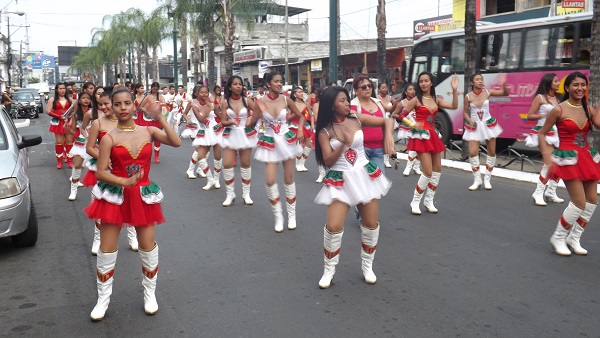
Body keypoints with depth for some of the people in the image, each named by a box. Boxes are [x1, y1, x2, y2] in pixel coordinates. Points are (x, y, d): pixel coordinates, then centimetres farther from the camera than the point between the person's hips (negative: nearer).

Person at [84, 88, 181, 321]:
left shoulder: (148, 131, -2)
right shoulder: (109, 138, -8)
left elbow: (177, 143, -16)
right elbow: (101, 173, -10)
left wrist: (160, 119, -19)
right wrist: (124, 181, -25)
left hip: (143, 195, 2)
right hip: (115, 195, -1)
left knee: (148, 247, 8)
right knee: (107, 249, 4)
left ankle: (150, 293, 28)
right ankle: (103, 299, 22)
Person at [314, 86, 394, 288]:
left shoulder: (357, 119, -2)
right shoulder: (325, 132, -6)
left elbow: (387, 121, 3)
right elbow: (328, 161, -11)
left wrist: (388, 136, -17)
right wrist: (343, 144, -25)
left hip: (365, 175, 3)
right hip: (340, 180, -2)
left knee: (371, 224, 7)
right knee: (334, 227, -12)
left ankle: (368, 266, 28)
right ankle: (329, 270, 10)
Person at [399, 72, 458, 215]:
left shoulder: (436, 100, 9)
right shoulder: (416, 100, -5)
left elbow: (454, 106, 0)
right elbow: (402, 115, -3)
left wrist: (454, 90, -7)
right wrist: (413, 124, -18)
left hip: (433, 136, 7)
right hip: (421, 136, -7)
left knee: (437, 170, 10)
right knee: (428, 172, -12)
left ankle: (429, 201, 22)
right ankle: (415, 202, 2)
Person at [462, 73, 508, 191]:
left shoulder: (488, 92, -6)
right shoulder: (468, 96, -9)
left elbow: (505, 93, -4)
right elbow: (465, 112, 0)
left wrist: (503, 85, -23)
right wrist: (470, 121, -17)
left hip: (488, 124, 2)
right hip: (475, 126, -2)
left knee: (491, 152, 5)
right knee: (473, 152, -11)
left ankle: (487, 179, 18)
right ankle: (477, 180, 4)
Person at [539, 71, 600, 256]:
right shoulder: (559, 110, -9)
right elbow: (542, 134, -5)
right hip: (569, 158, -7)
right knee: (580, 203, -10)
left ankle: (574, 238, 24)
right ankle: (558, 238, 10)